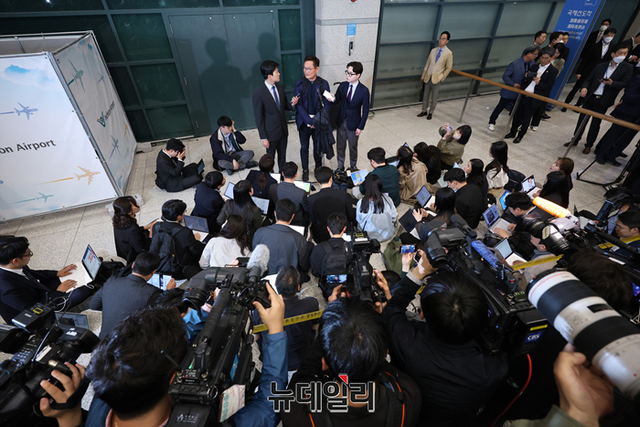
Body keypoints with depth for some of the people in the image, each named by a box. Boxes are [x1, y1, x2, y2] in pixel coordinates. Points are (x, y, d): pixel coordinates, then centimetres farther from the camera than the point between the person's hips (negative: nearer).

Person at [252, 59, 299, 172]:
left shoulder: (280, 86, 0)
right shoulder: (259, 93, -20)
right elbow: (258, 117, -15)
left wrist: (292, 104, -10)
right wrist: (263, 138, -15)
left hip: (283, 129, 6)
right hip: (271, 132, -6)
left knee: (282, 156, 20)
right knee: (270, 158, 12)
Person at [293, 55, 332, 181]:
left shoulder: (324, 83, -6)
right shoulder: (299, 84, -7)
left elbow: (327, 104, -7)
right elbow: (299, 105, -11)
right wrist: (309, 121, -19)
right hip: (304, 121, 0)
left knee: (318, 147, 13)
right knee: (304, 147, 12)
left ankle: (319, 167, 38)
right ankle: (305, 170, 31)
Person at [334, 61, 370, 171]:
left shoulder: (364, 90, -14)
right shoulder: (342, 86, -3)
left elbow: (365, 110, -9)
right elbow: (336, 101, -2)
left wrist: (360, 127, -11)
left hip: (353, 124, -3)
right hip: (341, 121, 3)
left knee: (353, 147, 14)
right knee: (340, 146, 14)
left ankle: (353, 167, 36)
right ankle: (340, 167, 33)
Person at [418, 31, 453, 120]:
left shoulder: (448, 53, -6)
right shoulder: (433, 50, 6)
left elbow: (449, 68, -1)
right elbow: (427, 63, 11)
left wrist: (442, 78, -6)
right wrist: (423, 76, 10)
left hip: (436, 79, -4)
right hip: (428, 77, 4)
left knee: (434, 97, 4)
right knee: (426, 95, 11)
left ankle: (430, 113, 16)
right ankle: (424, 111, 24)